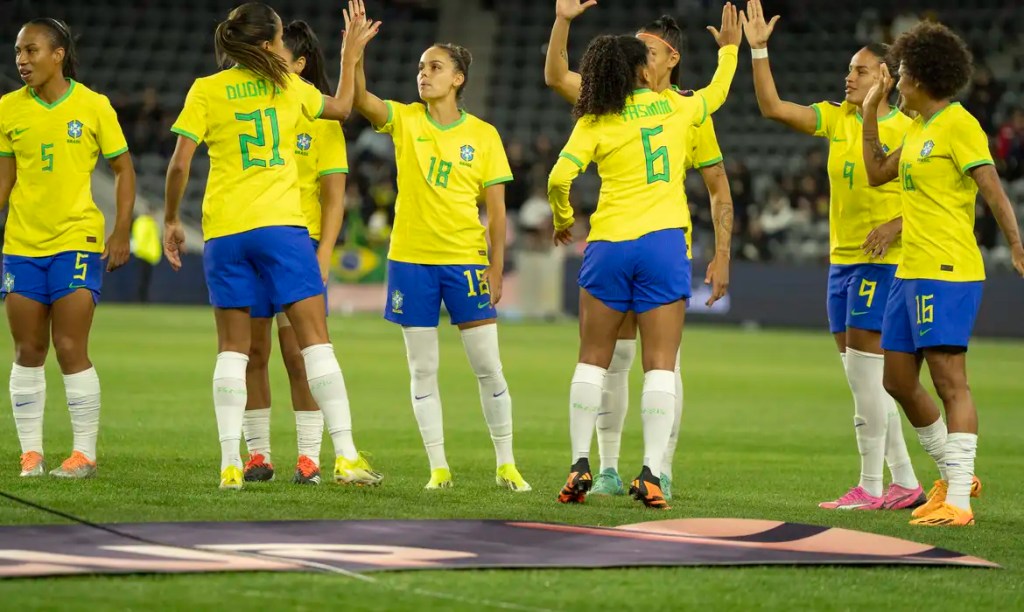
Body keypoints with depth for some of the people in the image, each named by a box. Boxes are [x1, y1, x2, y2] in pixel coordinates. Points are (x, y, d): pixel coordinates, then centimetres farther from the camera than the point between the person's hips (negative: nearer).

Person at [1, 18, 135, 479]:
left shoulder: (93, 106, -5)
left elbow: (123, 169, 2)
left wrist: (122, 232, -6)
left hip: (77, 240, -3)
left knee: (70, 350, -7)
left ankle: (85, 453, 2)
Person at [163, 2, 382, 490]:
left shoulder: (206, 90, 3)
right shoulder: (288, 84, 6)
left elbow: (180, 163, -3)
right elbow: (341, 107, 25)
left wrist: (170, 220, 9)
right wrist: (351, 56, 38)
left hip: (224, 230, 1)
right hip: (281, 226, -1)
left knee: (232, 348, 6)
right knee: (316, 339, 1)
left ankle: (230, 463, -1)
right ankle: (345, 456, -6)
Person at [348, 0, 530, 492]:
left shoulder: (483, 135, 1)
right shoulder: (404, 120, 3)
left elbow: (496, 208, 1)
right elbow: (359, 98, -15)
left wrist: (496, 268, -5)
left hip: (466, 260, -1)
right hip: (411, 260, 1)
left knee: (488, 368, -1)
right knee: (422, 372, 4)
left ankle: (506, 465, 11)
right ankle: (438, 467, 11)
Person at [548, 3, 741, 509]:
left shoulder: (594, 123, 1)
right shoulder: (674, 106, 7)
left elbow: (559, 178, -10)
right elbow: (716, 95, 29)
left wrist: (562, 221, 9)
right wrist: (730, 49, 45)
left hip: (609, 244, 0)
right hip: (663, 242, 0)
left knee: (593, 360, 10)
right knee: (660, 365, 1)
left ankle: (580, 466, 5)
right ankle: (651, 473, -8)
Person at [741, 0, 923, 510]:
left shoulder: (906, 131, -8)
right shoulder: (837, 119, 10)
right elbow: (772, 107, 6)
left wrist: (896, 226, -22)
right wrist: (758, 50, -1)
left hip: (883, 261, -7)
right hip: (842, 259, 7)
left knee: (863, 368, -10)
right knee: (865, 377, 8)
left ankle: (870, 487, -5)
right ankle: (905, 483, 15)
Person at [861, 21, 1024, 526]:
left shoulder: (958, 125, -10)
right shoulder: (918, 129, 17)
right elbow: (877, 172, 27)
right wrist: (870, 112, 22)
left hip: (947, 273, -10)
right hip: (911, 272, 10)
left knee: (950, 381, -10)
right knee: (898, 380, 13)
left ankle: (958, 501, -11)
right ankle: (953, 475, 25)